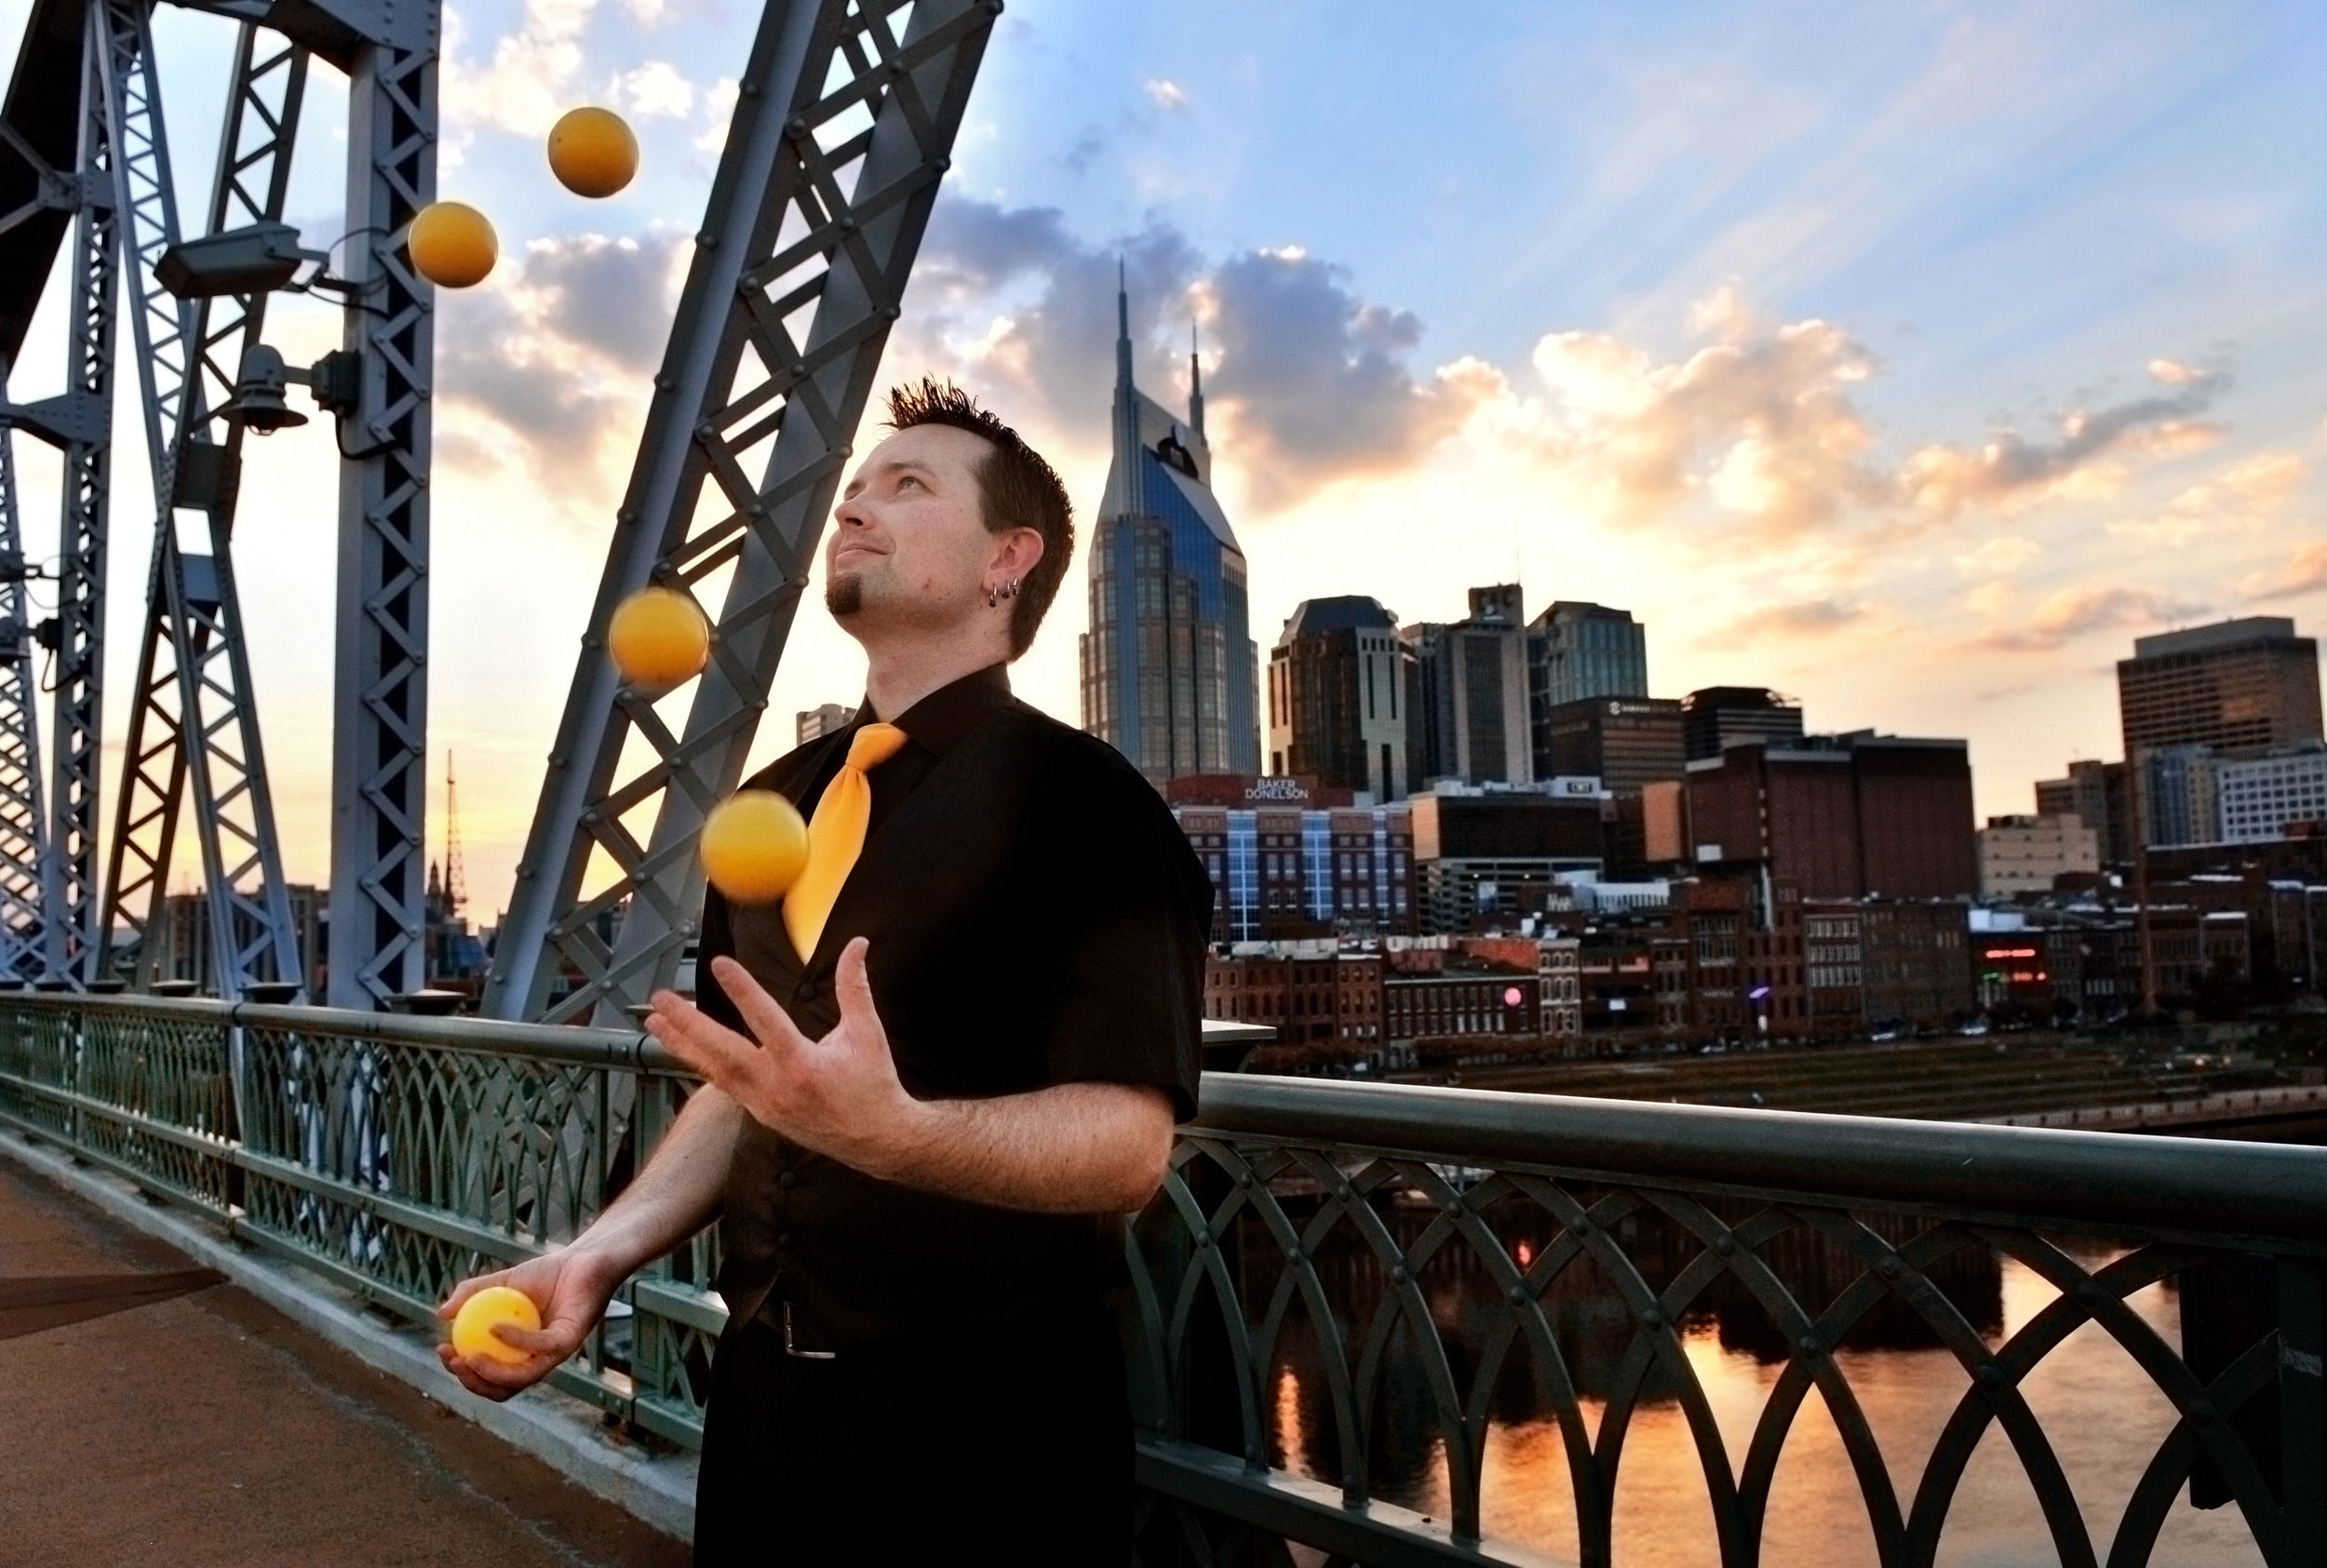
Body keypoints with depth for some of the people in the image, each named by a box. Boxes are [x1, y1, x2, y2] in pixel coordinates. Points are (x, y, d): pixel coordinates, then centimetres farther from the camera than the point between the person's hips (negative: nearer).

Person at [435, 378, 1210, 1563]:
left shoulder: (1078, 798, -14)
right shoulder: (773, 803, 8)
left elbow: (1128, 1137, -21)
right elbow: (743, 1089, 14)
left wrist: (892, 1129, -36)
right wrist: (598, 1256, 1)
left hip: (980, 1417, -6)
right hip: (764, 1389, 6)